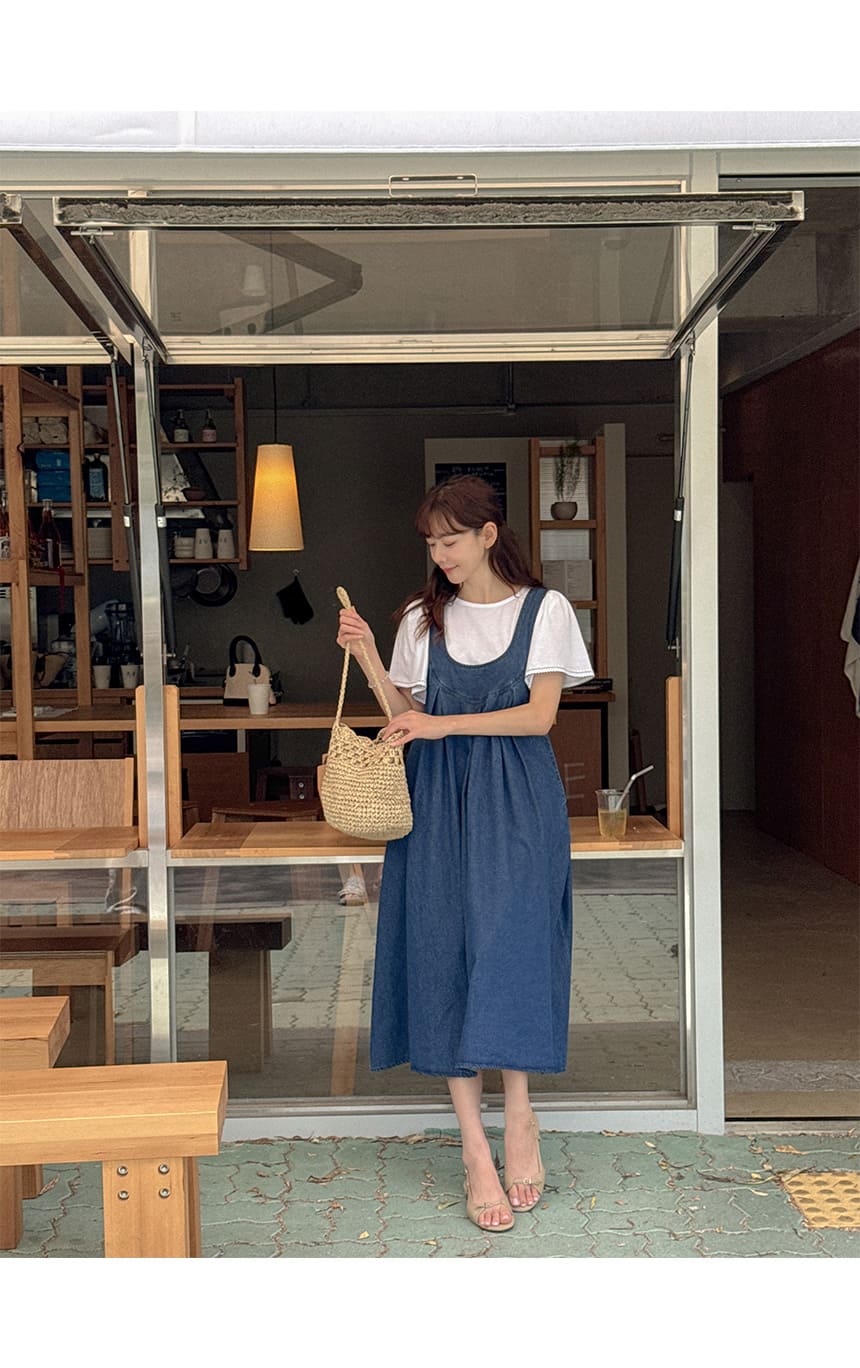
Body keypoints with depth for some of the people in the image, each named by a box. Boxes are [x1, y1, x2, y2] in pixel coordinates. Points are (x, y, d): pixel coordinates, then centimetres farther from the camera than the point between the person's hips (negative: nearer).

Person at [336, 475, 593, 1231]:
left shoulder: (545, 609, 2)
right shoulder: (424, 617, 12)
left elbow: (540, 715, -6)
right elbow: (409, 715, 10)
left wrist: (444, 724, -13)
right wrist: (368, 657, -2)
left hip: (516, 797, -3)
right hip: (438, 795, 3)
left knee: (508, 937, -13)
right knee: (442, 949, -3)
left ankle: (517, 1110, 6)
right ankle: (476, 1147, 3)